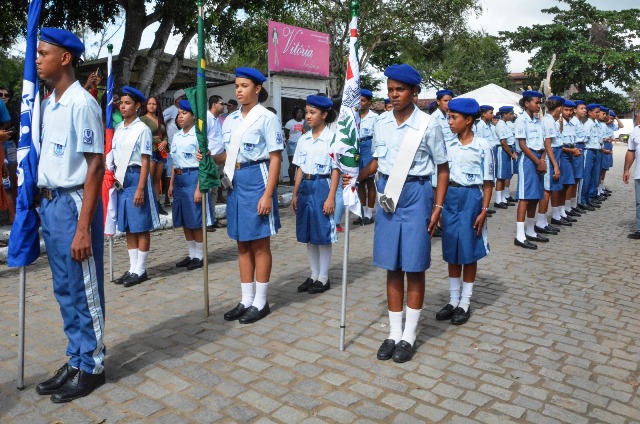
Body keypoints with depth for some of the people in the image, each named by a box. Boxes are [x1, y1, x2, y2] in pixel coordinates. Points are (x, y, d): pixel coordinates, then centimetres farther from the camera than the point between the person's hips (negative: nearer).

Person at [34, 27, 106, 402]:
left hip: (73, 202, -8)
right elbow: (48, 157, 16)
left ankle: (91, 366, 20)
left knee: (83, 291, 3)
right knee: (64, 291, 16)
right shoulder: (48, 105, 13)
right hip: (50, 203, 9)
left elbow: (96, 166, -17)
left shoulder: (82, 103, -13)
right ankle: (76, 360, 30)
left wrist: (83, 227, -20)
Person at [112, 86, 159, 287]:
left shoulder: (142, 129, -7)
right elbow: (115, 157, 15)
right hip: (121, 180, 7)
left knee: (141, 226, -1)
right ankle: (133, 268, 18)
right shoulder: (118, 129, 13)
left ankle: (140, 270, 7)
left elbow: (145, 161, -11)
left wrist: (140, 188, -16)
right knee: (128, 227, 10)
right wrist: (115, 179, 8)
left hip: (136, 178, -7)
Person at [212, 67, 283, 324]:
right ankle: (246, 300, 21)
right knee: (243, 244, 11)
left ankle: (260, 302, 12)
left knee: (260, 244, 1)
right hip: (236, 181, 7)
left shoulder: (267, 118, -7)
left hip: (257, 179, -7)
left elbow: (275, 158, -11)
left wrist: (268, 194, -18)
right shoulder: (230, 120, 13)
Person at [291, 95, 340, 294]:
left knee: (323, 235, 2)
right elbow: (300, 168, 14)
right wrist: (295, 194, 12)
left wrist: (331, 197, -13)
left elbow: (336, 170, -8)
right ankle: (313, 276, 24)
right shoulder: (303, 139, 10)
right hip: (305, 186, 6)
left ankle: (323, 278, 15)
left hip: (322, 186, -6)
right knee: (309, 235, 11)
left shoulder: (332, 138, -7)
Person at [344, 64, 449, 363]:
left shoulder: (427, 125, -8)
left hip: (416, 195, -4)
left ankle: (409, 335, 19)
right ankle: (394, 332, 23)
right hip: (387, 193, 4)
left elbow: (442, 168, -2)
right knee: (392, 266, 9)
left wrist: (438, 207, -8)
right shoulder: (381, 123, 4)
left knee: (414, 267, 3)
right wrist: (356, 177, -1)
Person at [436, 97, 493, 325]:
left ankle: (465, 303, 17)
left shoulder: (482, 146, -7)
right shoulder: (449, 146, 5)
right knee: (451, 251, 9)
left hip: (471, 198, -4)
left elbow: (488, 182, -6)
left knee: (469, 252, 4)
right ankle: (453, 300, 22)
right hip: (450, 198, 4)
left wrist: (484, 211, -10)